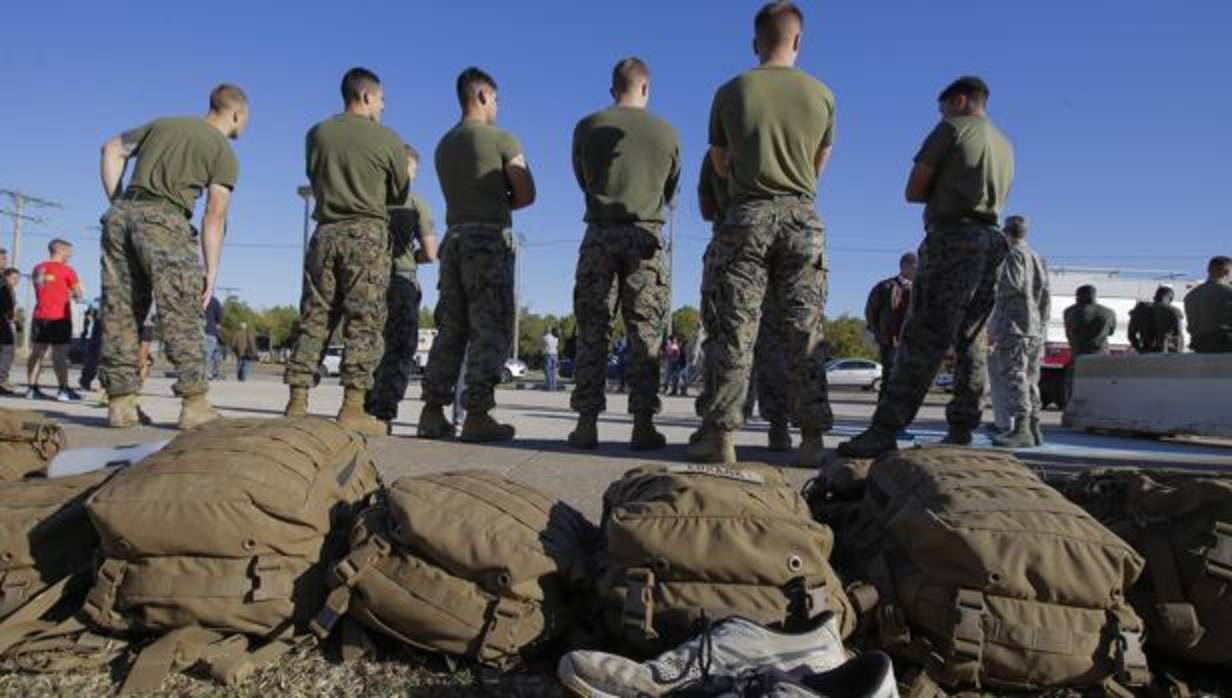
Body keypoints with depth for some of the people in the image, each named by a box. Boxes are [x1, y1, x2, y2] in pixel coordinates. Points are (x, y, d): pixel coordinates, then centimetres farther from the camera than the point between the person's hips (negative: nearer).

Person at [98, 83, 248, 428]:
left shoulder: (163, 124, 21)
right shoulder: (225, 153, 4)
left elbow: (113, 149, 24)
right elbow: (214, 217, -3)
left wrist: (117, 203, 19)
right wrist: (211, 271, -2)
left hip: (121, 215, 6)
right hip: (162, 221, -6)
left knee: (120, 312, 7)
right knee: (183, 314, -5)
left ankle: (120, 401, 8)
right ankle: (194, 403, -10)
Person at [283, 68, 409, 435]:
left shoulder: (318, 134, 10)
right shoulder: (388, 140, 0)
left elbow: (315, 180, 19)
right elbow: (399, 195, 8)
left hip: (325, 232, 4)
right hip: (367, 235, -4)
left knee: (314, 319, 6)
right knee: (364, 322, -3)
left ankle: (297, 403, 6)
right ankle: (353, 407, -8)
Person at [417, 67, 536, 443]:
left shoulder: (445, 144, 18)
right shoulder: (502, 139, -3)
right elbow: (526, 194, -4)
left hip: (454, 237, 7)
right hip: (489, 238, -7)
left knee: (450, 329, 8)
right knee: (491, 330, -5)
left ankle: (433, 412, 6)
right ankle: (477, 415, -8)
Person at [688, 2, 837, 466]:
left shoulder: (731, 92, 4)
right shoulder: (821, 95, 7)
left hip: (746, 216, -1)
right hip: (801, 217, 1)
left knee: (734, 331, -1)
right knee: (806, 334, 4)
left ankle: (722, 435, -5)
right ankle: (812, 437, 4)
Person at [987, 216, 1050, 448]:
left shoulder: (1014, 254, -4)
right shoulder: (1038, 258, 23)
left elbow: (1013, 284, -19)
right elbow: (1046, 299, 21)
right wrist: (1041, 328, 23)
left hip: (1015, 326, -9)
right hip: (1034, 329, 9)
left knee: (1013, 376, -14)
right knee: (1029, 379, 12)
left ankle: (1021, 429, -22)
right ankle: (1034, 429, 15)